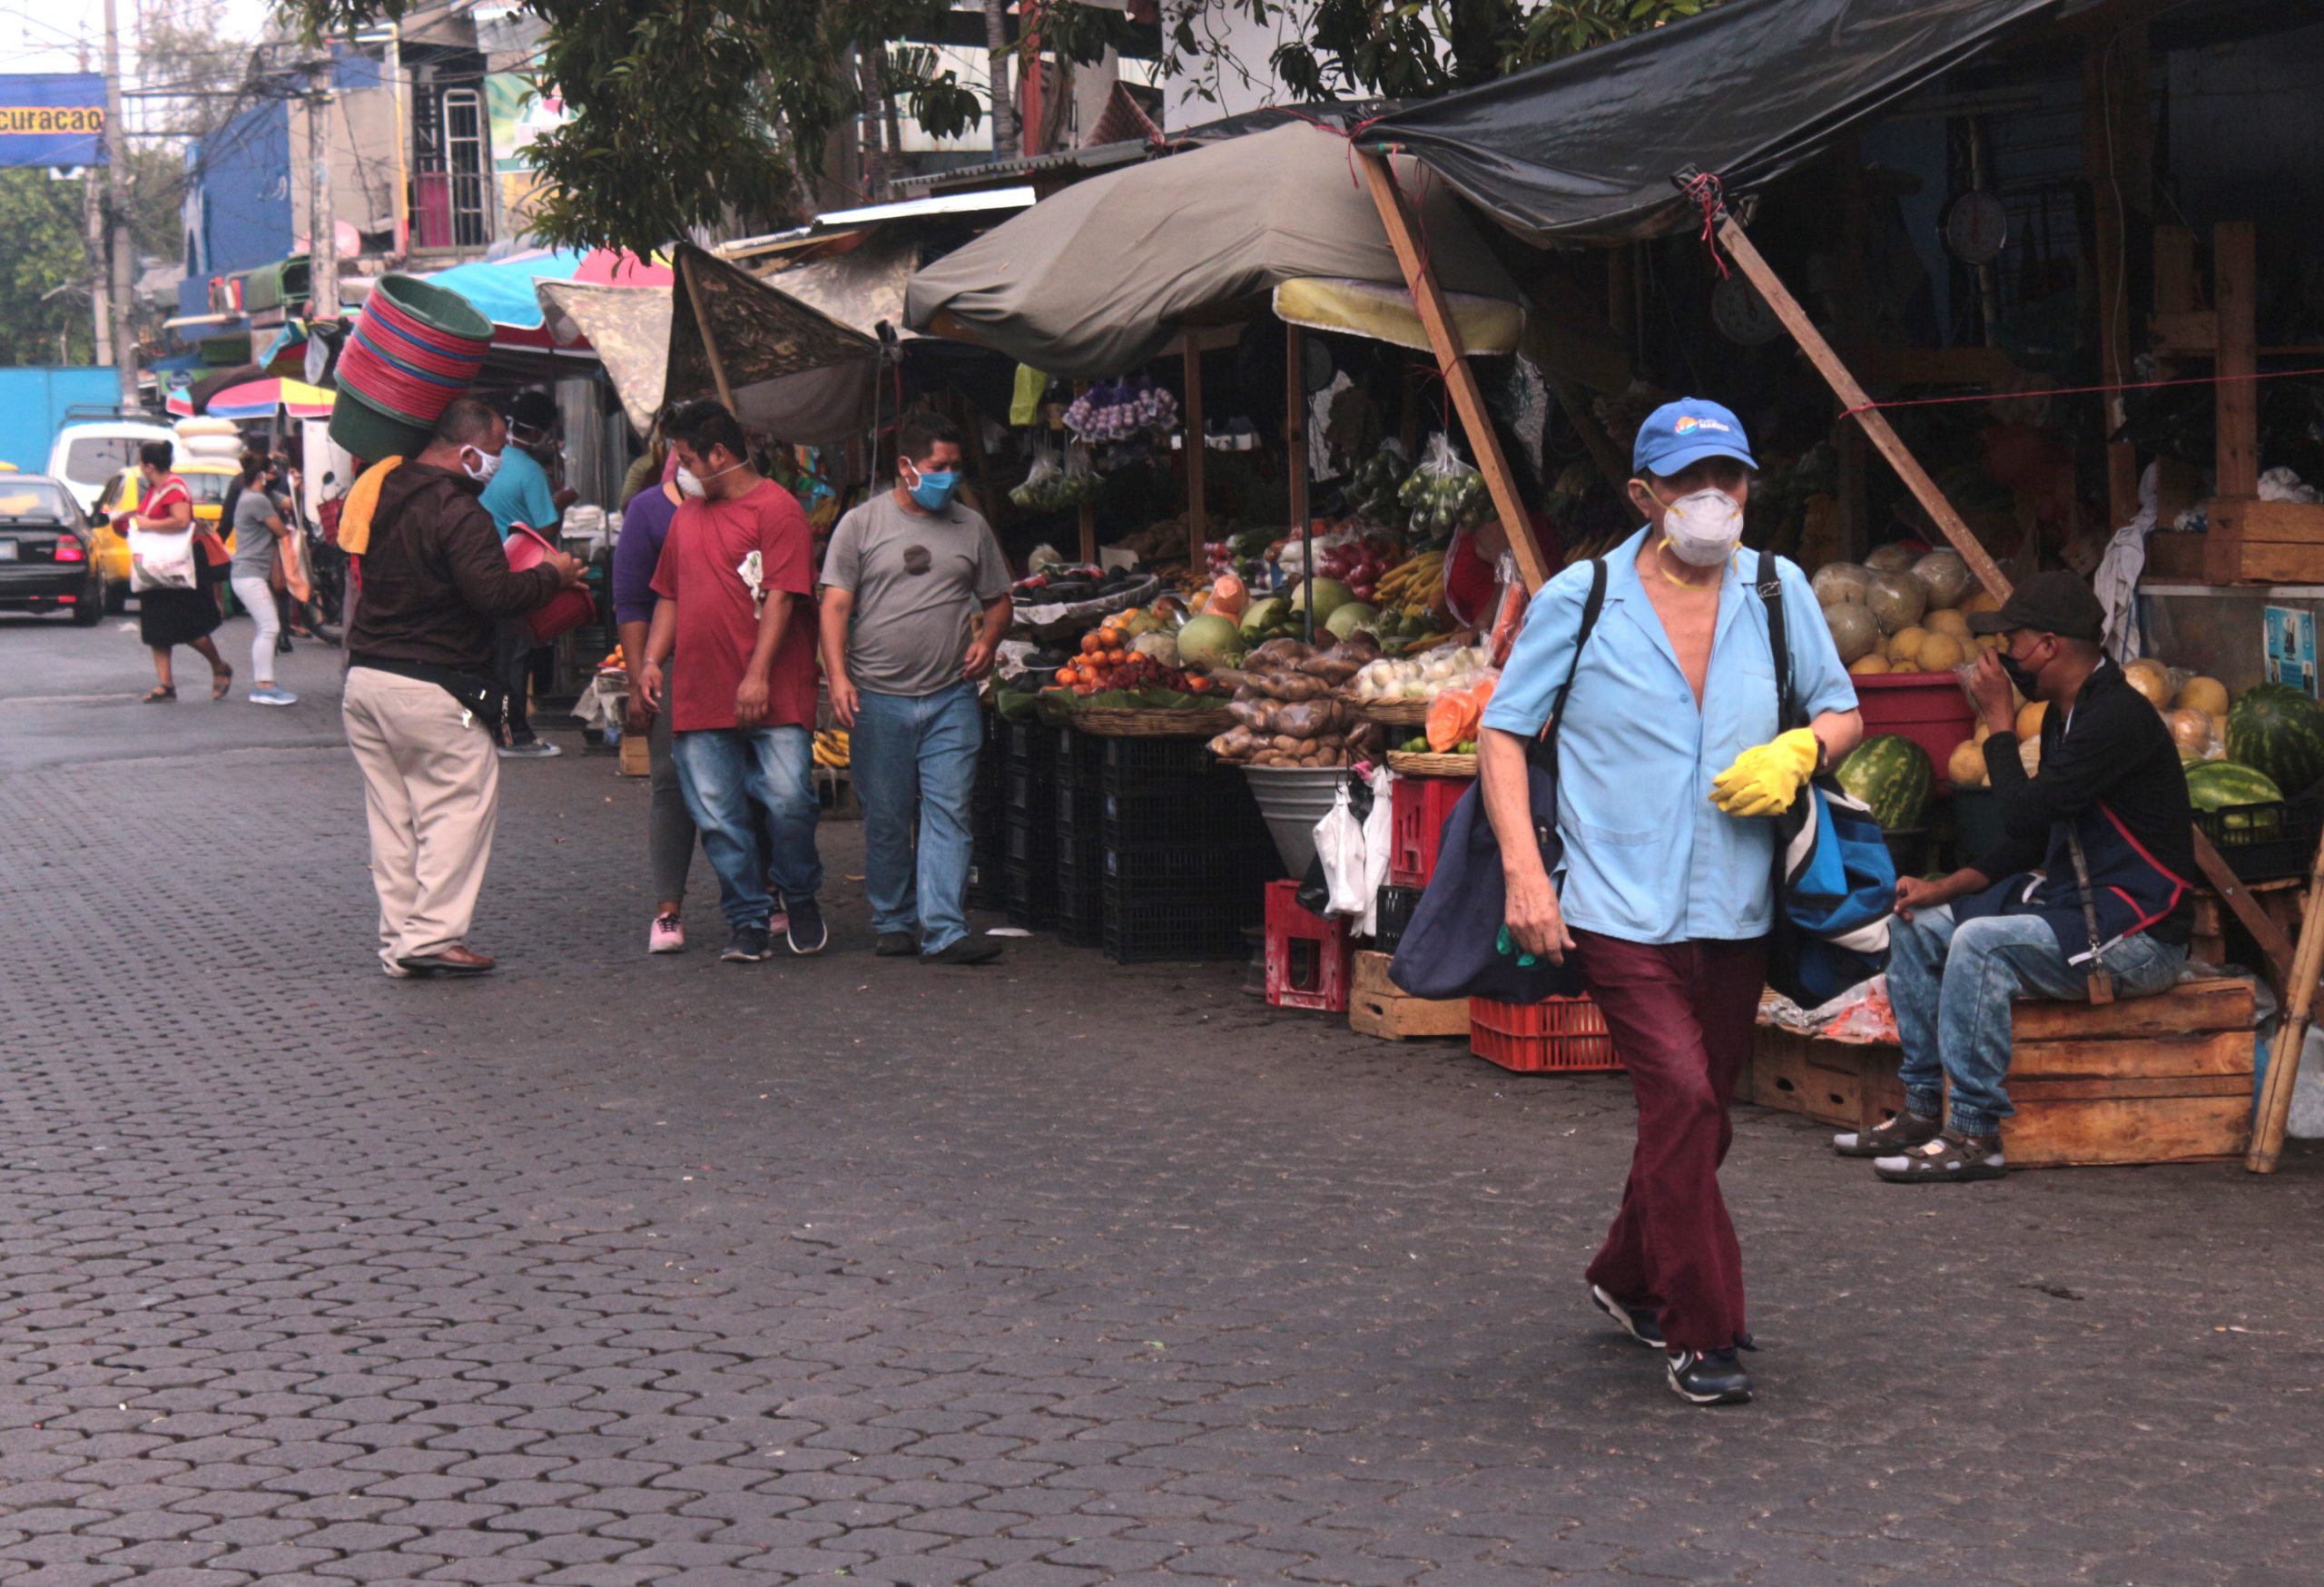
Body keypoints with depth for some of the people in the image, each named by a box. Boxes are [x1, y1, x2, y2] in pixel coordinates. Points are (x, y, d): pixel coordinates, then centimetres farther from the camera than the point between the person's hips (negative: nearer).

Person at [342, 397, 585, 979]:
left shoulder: (390, 492, 13)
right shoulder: (460, 512, -16)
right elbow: (492, 594, -23)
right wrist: (552, 575, -5)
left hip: (364, 676, 9)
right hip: (428, 688, -9)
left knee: (392, 811, 12)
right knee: (461, 801, -1)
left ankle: (397, 940, 14)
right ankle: (432, 935, -8)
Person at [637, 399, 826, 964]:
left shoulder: (776, 507, -3)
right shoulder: (687, 515, 19)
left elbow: (781, 597, -11)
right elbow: (670, 596, 24)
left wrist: (759, 674, -18)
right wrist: (652, 659, 9)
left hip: (772, 696, -6)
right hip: (699, 698, 6)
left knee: (788, 799, -11)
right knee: (719, 817, 2)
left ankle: (799, 898, 14)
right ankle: (748, 922, 10)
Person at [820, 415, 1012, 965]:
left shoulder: (971, 528, 11)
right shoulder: (861, 524, 3)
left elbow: (998, 600, 20)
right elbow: (835, 606, 0)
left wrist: (987, 641, -1)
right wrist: (838, 677, -11)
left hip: (952, 698, 1)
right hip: (878, 698, -1)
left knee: (948, 813, -6)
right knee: (885, 820, 6)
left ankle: (944, 931, -8)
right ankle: (893, 923, 20)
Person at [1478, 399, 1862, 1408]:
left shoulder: (1777, 591, 6)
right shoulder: (1580, 599, -3)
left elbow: (1842, 713, 15)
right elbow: (1503, 730, 1)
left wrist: (1798, 751, -9)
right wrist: (1524, 870, -10)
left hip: (1734, 908, 4)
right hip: (1620, 902, -4)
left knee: (1698, 1116, 14)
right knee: (1681, 1100, -16)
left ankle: (1629, 1282, 38)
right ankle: (1701, 1333, -6)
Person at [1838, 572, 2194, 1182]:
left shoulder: (2117, 717, -19)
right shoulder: (2063, 715, 12)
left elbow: (2024, 811, -24)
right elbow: (2031, 837, 17)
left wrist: (1998, 720, -11)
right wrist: (1944, 888, 6)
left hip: (2136, 932, -10)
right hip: (2072, 903, 10)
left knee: (1982, 943, -30)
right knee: (1917, 925, 7)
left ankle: (1975, 1136, -23)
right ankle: (1921, 1111, 10)